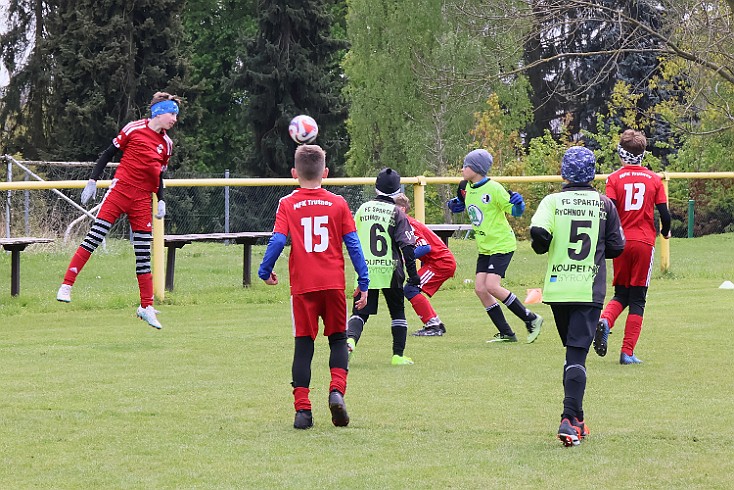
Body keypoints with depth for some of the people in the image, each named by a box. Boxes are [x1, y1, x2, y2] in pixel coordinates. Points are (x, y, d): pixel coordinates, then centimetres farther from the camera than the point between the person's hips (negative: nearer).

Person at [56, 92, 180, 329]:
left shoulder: (166, 143, 12)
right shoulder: (134, 129, -3)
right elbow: (108, 154, 2)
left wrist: (161, 200, 7)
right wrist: (93, 180, -4)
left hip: (143, 198, 4)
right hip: (120, 188, -4)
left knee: (143, 253, 4)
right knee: (95, 236, -15)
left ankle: (146, 307, 10)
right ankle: (66, 286, -14)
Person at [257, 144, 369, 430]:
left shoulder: (287, 205, 0)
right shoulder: (338, 204, 3)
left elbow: (277, 240, -8)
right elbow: (353, 244, 1)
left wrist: (265, 272, 7)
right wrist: (363, 283, 5)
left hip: (303, 286, 0)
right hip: (333, 283, 0)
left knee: (303, 344, 5)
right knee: (338, 339, 13)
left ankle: (302, 409, -1)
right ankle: (337, 390, -11)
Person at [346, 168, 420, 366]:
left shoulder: (363, 209, 5)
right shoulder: (396, 213, -6)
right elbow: (407, 245, -11)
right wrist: (413, 273, -7)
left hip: (365, 270, 2)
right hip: (390, 271, -2)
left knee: (360, 311, 3)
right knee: (397, 312, 12)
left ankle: (350, 338, -26)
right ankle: (398, 355, 8)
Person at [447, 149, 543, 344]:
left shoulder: (493, 188, -17)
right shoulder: (466, 188, 5)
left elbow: (515, 212, -14)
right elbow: (463, 204, 27)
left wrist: (518, 203, -35)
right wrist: (456, 205, 6)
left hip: (502, 245, -8)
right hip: (484, 247, 8)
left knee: (491, 286, -19)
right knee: (480, 288, 0)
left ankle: (531, 320, -6)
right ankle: (506, 333, 7)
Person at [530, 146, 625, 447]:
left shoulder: (553, 201, -2)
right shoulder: (604, 204, 2)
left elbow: (538, 232, -18)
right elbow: (616, 247, 4)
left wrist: (543, 247, 5)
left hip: (557, 287, 1)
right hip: (590, 290, -1)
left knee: (573, 351, 18)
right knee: (577, 354, -6)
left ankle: (576, 419, 22)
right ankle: (570, 419, -22)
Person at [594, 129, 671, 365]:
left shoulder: (614, 178, 0)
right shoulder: (654, 179, 3)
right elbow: (664, 213, 1)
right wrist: (665, 231, 22)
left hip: (621, 242, 0)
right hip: (645, 242, 0)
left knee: (621, 294, 15)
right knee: (637, 300, 5)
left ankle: (605, 320, -17)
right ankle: (627, 352, -1)